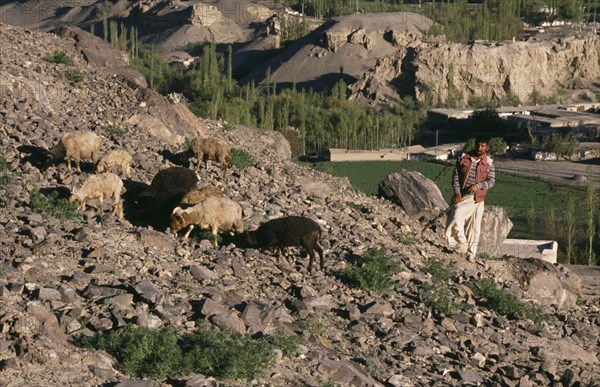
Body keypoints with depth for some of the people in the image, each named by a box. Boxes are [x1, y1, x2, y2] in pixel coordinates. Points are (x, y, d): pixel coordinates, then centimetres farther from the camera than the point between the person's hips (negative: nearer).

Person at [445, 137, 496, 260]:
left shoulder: (489, 163, 0)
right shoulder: (463, 158, 1)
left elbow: (491, 181, -5)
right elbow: (455, 175, 0)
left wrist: (478, 185, -23)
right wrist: (457, 192, -11)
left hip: (477, 199, 0)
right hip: (461, 196, 0)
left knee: (474, 226, 4)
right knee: (456, 218, -19)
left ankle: (471, 252, 15)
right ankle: (462, 244, -3)